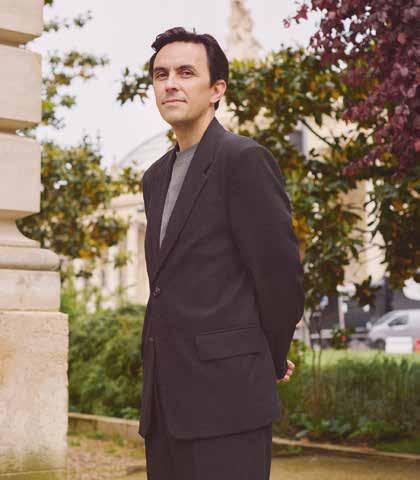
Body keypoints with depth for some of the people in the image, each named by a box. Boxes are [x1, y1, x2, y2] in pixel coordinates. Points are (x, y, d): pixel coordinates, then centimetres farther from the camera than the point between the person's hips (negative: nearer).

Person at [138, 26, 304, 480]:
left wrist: (272, 362, 3)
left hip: (225, 393, -7)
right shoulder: (156, 177, 17)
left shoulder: (245, 159, -7)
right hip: (164, 402, 7)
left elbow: (281, 272, -10)